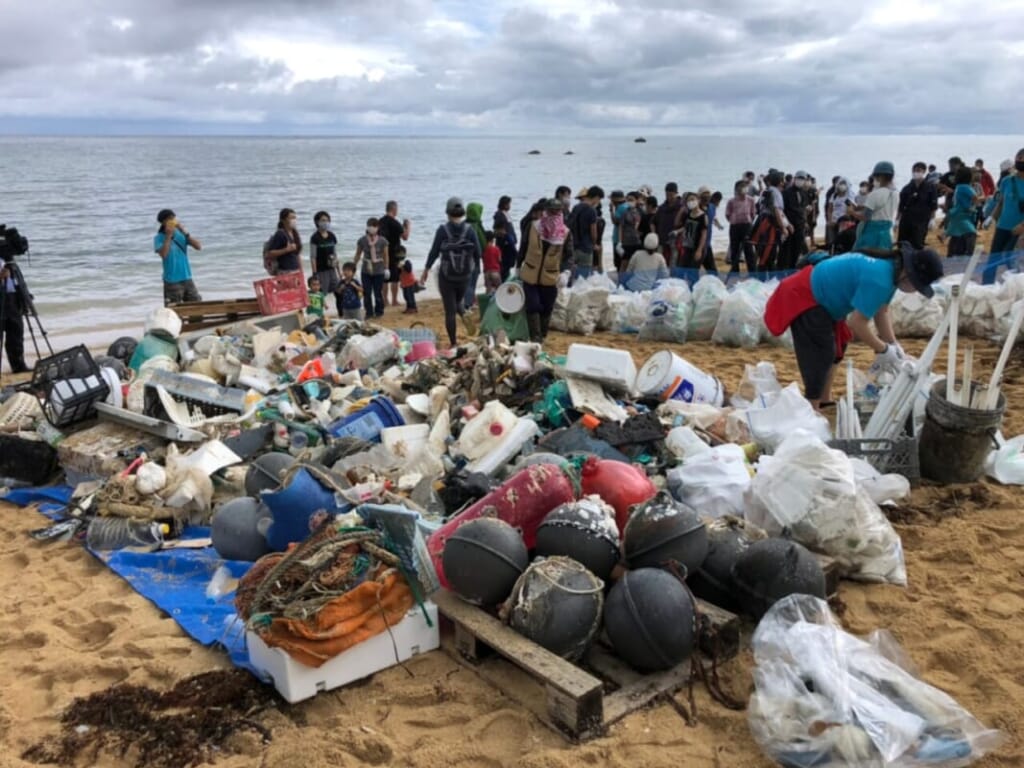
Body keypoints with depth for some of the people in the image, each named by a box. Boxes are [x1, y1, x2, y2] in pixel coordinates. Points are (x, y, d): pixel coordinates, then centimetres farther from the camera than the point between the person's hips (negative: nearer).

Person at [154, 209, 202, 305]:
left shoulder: (181, 234, 6)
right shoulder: (159, 238, -5)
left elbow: (199, 247, -5)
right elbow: (163, 254, -23)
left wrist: (185, 233, -13)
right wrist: (168, 236, -19)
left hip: (187, 279, 4)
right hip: (172, 281, -4)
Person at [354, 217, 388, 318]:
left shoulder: (382, 241, -8)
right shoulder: (362, 240, -4)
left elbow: (385, 256, 0)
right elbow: (358, 255, 6)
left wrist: (386, 269, 2)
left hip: (379, 271, -2)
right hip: (366, 271, 2)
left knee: (378, 293, 5)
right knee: (366, 293, 4)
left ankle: (379, 311, 22)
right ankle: (369, 312, 16)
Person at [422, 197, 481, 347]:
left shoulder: (443, 230, -8)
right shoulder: (469, 229, -4)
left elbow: (434, 251, -6)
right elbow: (477, 252, -3)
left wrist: (426, 270, 5)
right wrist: (476, 267, 16)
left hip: (446, 275, -2)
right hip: (465, 274, 2)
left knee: (450, 310, 5)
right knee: (458, 301, 25)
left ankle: (453, 344, 4)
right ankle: (465, 314, -8)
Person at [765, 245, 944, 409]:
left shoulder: (890, 269, 0)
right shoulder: (879, 280, -31)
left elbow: (882, 312, 8)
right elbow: (857, 323, -29)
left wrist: (893, 345, 3)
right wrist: (883, 350, -17)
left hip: (817, 293, 11)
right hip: (805, 299, -11)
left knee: (835, 348, 20)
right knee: (820, 356, -10)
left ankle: (825, 401, 30)